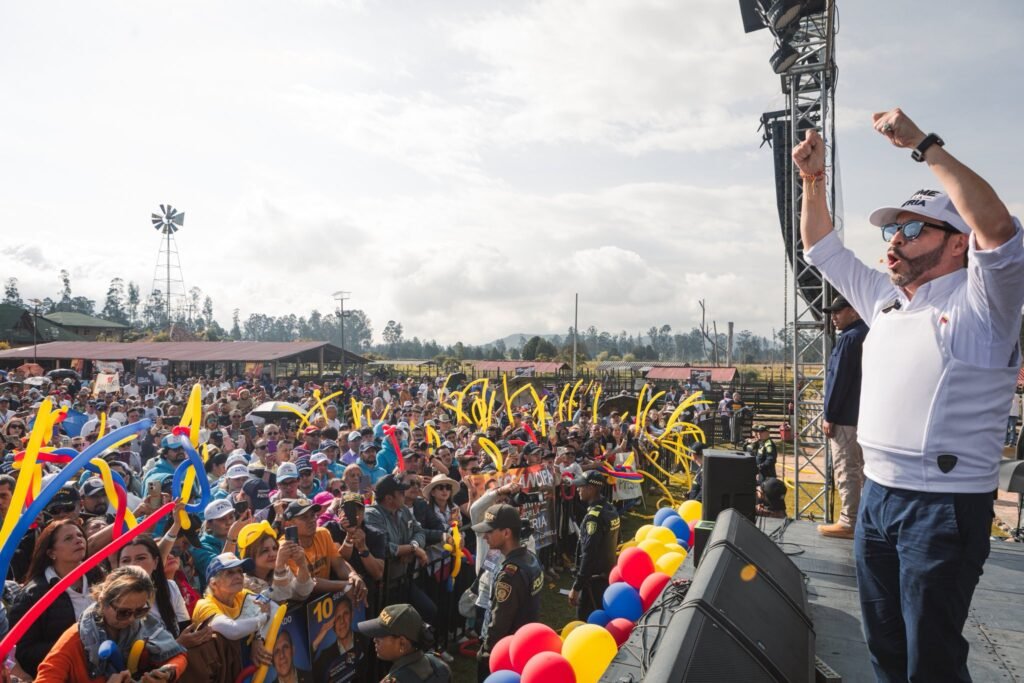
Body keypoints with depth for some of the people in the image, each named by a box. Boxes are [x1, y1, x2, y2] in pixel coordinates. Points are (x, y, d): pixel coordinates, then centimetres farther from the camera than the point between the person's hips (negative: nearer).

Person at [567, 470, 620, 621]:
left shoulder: (594, 515, -22)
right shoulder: (611, 509, 5)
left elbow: (589, 554, -26)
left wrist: (576, 587, -22)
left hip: (595, 579, -9)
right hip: (609, 574, 9)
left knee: (585, 621, 2)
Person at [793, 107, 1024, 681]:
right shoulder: (885, 301, 11)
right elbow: (822, 248, 19)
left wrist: (923, 144, -25)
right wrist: (814, 181, 8)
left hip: (945, 506, -7)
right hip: (877, 495, 7)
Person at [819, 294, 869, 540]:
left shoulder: (849, 338, -16)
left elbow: (839, 380, -18)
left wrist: (829, 416, -13)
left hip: (845, 417, -10)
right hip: (862, 415, 10)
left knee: (846, 470, -4)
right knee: (860, 469, 15)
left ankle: (849, 523, 0)